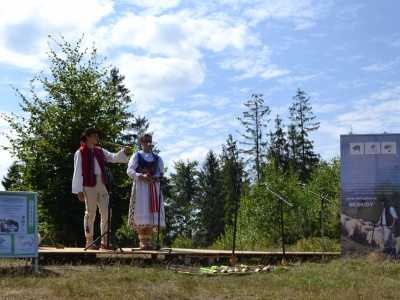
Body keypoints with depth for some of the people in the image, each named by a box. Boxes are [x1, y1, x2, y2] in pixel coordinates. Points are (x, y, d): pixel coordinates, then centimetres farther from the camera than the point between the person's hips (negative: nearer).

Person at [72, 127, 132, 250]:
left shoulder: (100, 151, 17)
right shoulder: (80, 152, -1)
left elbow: (113, 157, 9)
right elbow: (77, 172, -5)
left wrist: (124, 151, -8)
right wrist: (79, 190, -11)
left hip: (101, 184, 6)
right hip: (89, 185, -6)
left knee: (106, 213, 4)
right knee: (90, 213, -2)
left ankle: (105, 242, 12)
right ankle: (89, 241, 7)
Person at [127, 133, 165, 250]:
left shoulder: (156, 157, 16)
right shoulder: (137, 156, 7)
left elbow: (161, 172, 11)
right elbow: (130, 171, -3)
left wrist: (155, 178, -10)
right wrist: (141, 176, -19)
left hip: (153, 186, 3)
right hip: (140, 186, -3)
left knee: (152, 213, -1)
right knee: (141, 212, -9)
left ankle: (148, 241, 3)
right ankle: (142, 242, -8)